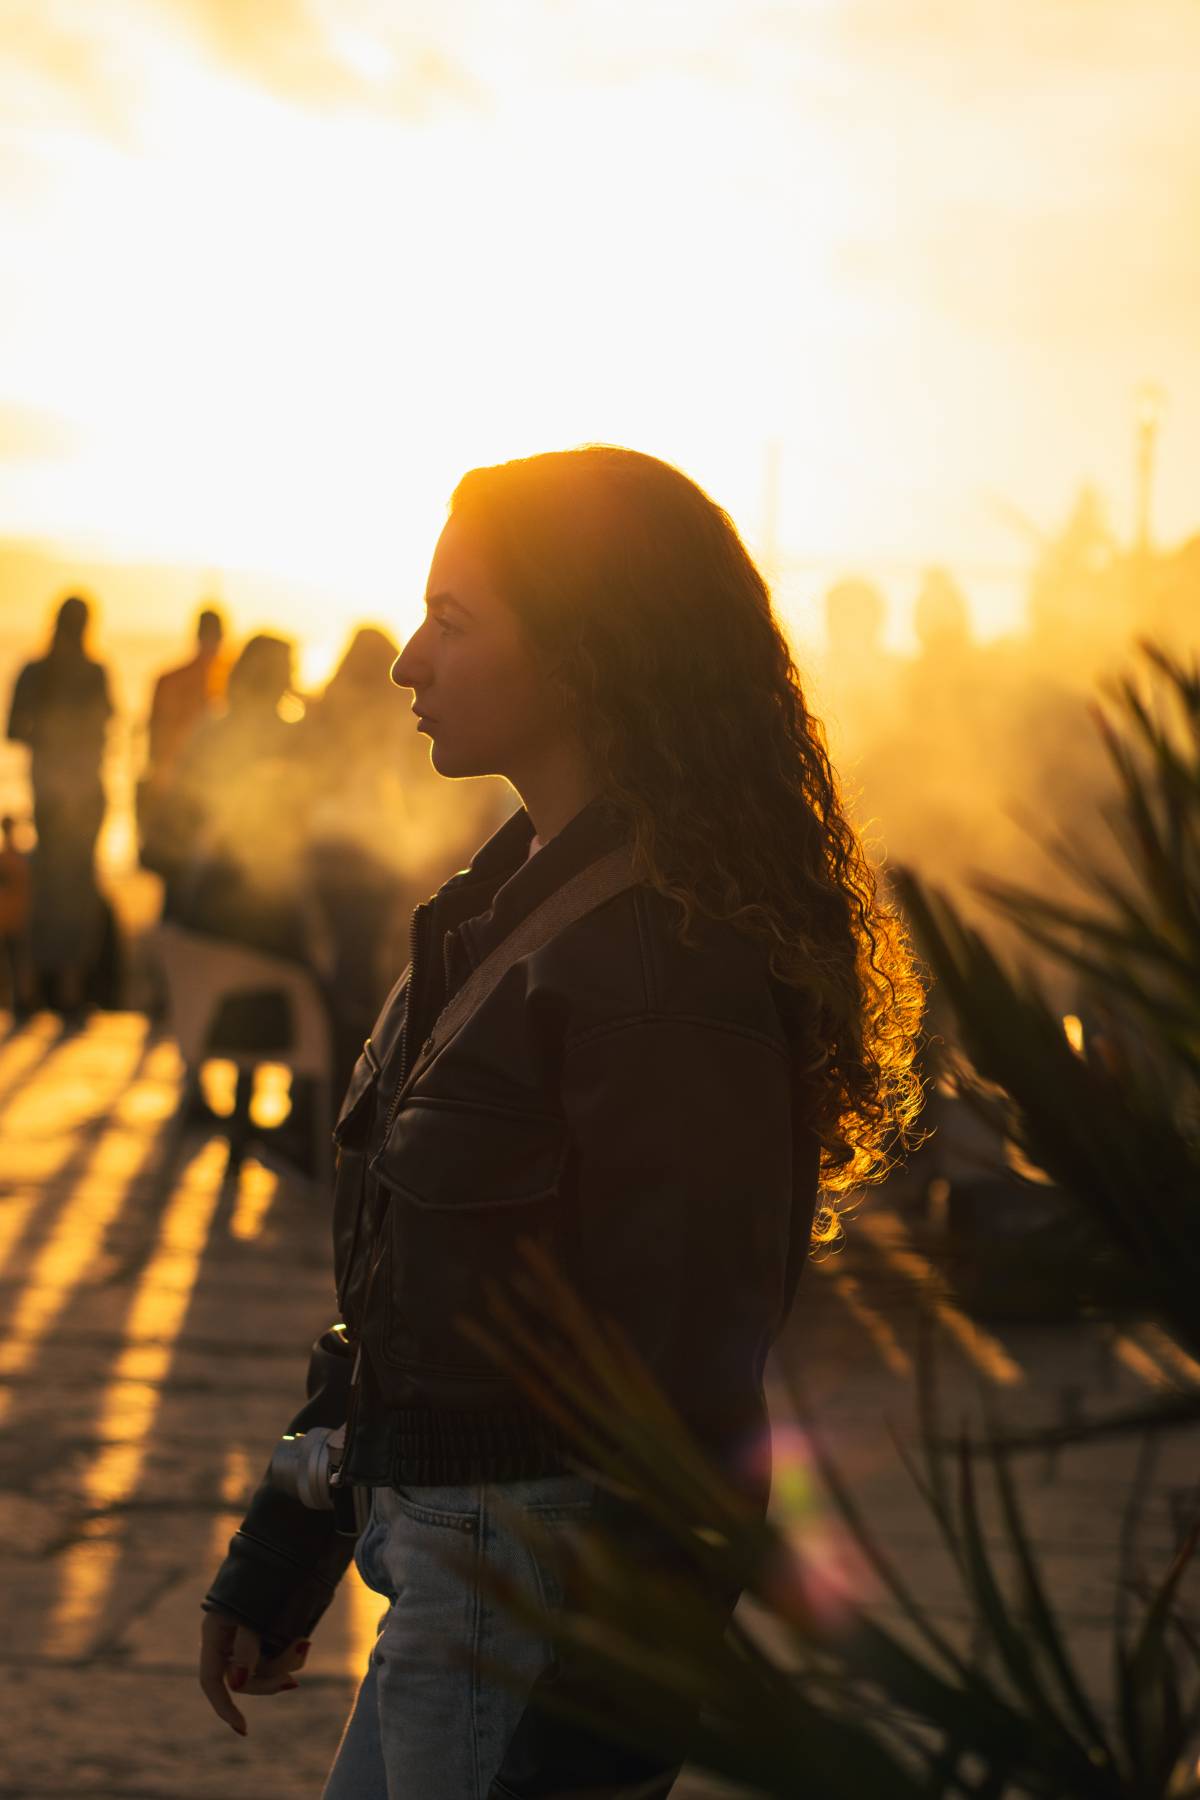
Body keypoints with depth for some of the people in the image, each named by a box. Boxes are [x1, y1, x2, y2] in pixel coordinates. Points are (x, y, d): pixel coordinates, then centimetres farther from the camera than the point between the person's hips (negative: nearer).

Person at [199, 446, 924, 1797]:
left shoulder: (668, 955, -20)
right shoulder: (510, 902, 11)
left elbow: (684, 1379, -21)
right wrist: (276, 1559, 20)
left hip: (556, 1574, -9)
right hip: (446, 1556, 9)